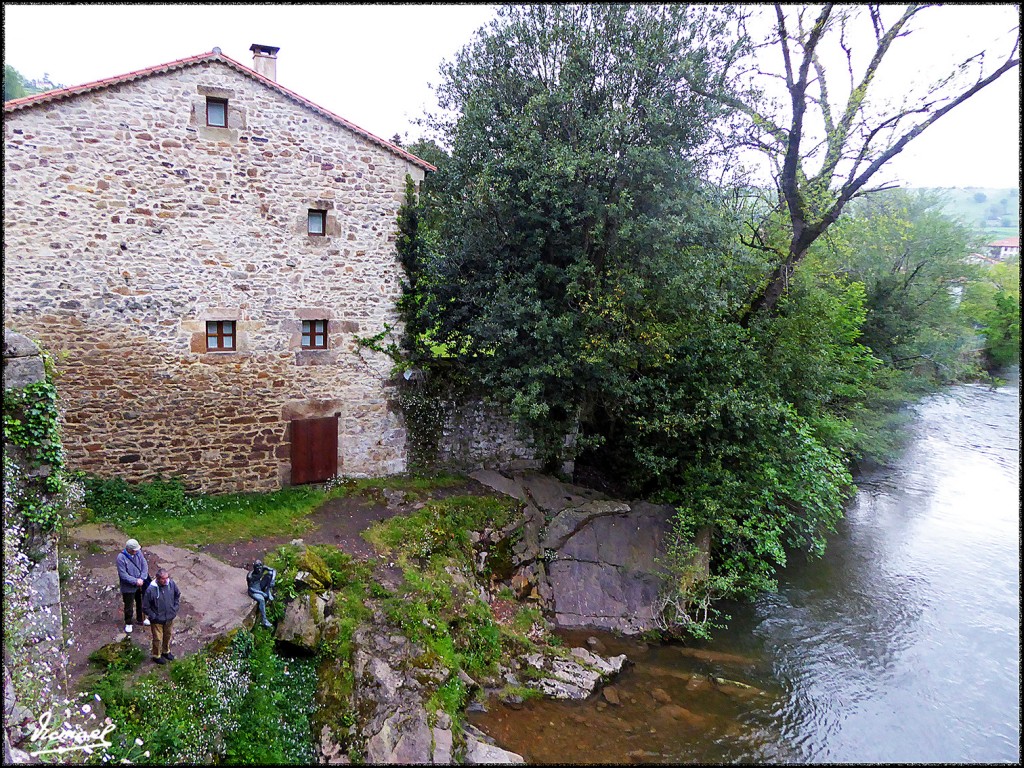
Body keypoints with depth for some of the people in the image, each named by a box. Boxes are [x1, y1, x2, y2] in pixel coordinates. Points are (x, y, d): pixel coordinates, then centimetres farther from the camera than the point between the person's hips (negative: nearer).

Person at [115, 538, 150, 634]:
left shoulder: (138, 552, -12)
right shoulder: (121, 558, -26)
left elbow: (145, 565, -6)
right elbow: (123, 575, -24)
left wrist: (142, 579, -17)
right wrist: (135, 581, -22)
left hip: (140, 584, 4)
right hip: (128, 587, -4)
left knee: (141, 602, 23)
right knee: (128, 606, 13)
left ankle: (141, 618, 46)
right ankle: (128, 623, 36)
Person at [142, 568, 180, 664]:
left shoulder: (171, 583, -16)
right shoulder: (151, 590, -28)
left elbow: (178, 594, 5)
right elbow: (145, 607, -16)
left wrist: (175, 607, 1)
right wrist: (153, 617, -14)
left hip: (170, 617, 4)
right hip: (157, 620, -4)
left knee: (168, 636, 25)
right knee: (158, 639, 15)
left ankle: (166, 651, 50)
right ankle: (157, 656, 40)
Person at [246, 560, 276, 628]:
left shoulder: (263, 568, -19)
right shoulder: (250, 576, -30)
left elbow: (274, 571, -15)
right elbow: (251, 589, -25)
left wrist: (272, 581, -30)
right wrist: (263, 593, -28)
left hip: (260, 587, 6)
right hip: (253, 591, -6)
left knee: (269, 575, -15)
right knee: (261, 599, -34)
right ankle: (264, 621, -26)